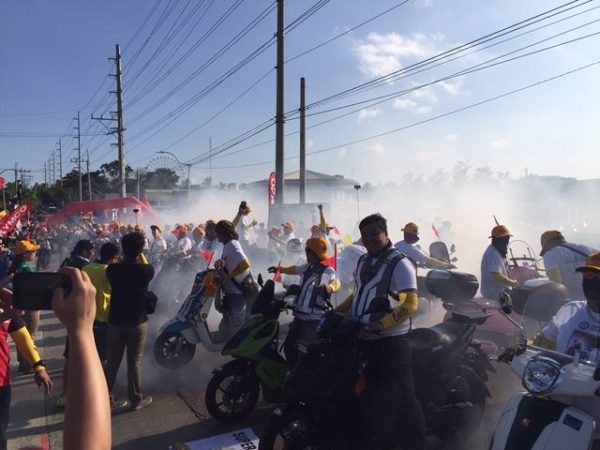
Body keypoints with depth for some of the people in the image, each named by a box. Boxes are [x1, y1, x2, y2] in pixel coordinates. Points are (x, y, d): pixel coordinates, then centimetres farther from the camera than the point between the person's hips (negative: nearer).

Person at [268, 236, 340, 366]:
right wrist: (280, 269, 45)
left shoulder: (328, 270, -14)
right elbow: (294, 269, 32)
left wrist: (327, 288, -54)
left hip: (314, 320, -9)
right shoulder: (308, 267, 11)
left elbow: (336, 285, -33)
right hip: (299, 316, 9)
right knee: (289, 347, 16)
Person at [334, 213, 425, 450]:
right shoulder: (363, 261, 12)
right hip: (362, 339, 8)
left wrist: (380, 325, -29)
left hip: (390, 340, -7)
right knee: (371, 394, 18)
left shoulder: (400, 263, -11)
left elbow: (411, 304, -19)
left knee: (401, 397, -5)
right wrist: (335, 313, 16)